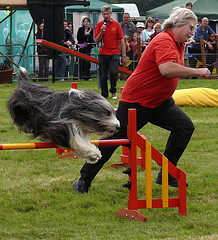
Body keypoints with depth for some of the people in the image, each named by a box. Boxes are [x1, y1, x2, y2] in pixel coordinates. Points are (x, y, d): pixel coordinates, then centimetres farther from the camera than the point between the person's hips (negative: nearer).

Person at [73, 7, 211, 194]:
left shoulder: (177, 44, 9)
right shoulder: (164, 41, -22)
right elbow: (166, 69, -39)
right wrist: (196, 72, -32)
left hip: (160, 103, 9)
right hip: (136, 101, -9)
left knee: (185, 126, -7)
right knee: (114, 138, -3)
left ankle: (166, 175, -1)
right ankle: (84, 180, 11)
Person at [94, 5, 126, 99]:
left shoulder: (116, 25, 3)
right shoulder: (99, 25, 4)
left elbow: (121, 40, 6)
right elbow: (96, 41, 0)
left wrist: (124, 55, 2)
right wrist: (101, 31, -16)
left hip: (114, 53, -1)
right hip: (103, 53, 1)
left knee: (113, 72, -16)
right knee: (103, 76, 1)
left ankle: (113, 91, 7)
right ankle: (104, 95, 13)